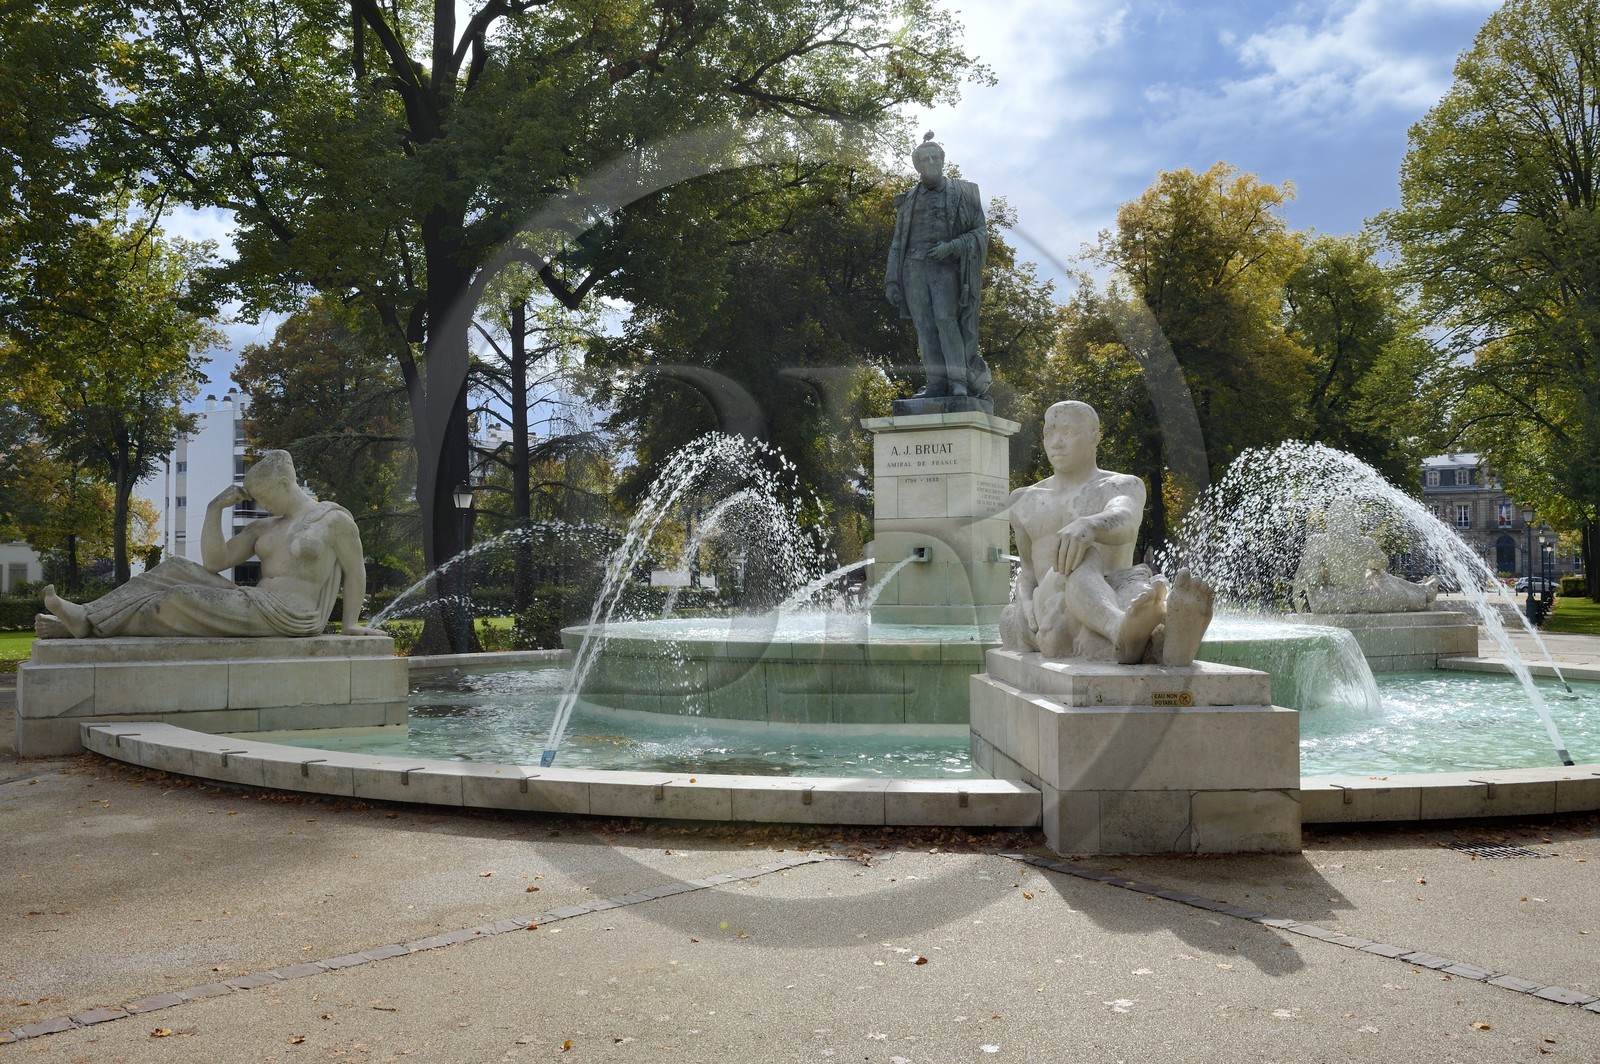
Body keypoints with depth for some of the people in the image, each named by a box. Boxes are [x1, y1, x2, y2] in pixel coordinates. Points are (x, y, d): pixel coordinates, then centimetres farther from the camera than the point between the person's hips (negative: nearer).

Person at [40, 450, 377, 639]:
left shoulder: (334, 519, 1)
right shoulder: (263, 528, 19)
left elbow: (356, 571, 2)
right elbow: (215, 562, 11)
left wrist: (351, 623, -5)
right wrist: (214, 509, 4)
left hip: (292, 618, -8)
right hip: (256, 605, 8)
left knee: (186, 599, -20)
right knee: (176, 570, -4)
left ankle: (97, 624, -6)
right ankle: (86, 616, -13)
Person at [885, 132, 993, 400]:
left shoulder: (962, 193, 9)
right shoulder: (908, 200, 18)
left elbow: (981, 233, 3)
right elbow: (897, 244, 17)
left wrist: (952, 246, -14)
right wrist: (892, 280, 6)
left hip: (946, 267, -3)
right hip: (915, 267, 3)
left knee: (946, 320, -19)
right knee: (925, 327, -6)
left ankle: (959, 381, -17)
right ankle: (937, 383, -9)